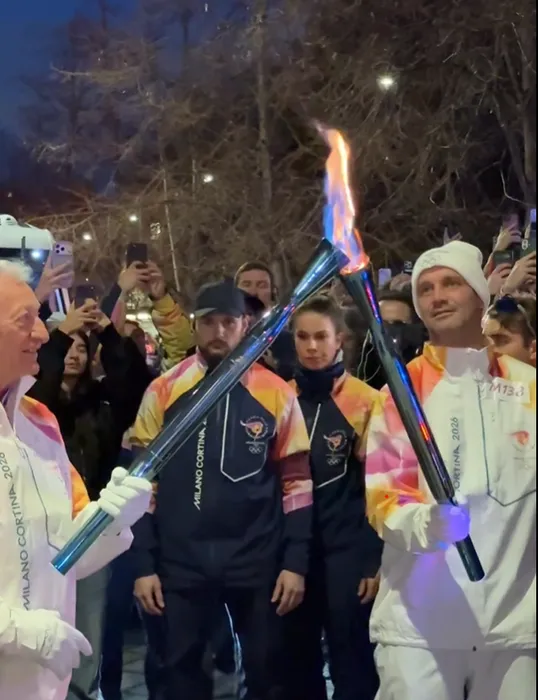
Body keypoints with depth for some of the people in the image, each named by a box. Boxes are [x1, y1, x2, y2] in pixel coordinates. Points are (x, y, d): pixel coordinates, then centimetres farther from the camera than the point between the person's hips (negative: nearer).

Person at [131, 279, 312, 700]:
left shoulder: (277, 394, 0)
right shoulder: (163, 392, 1)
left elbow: (296, 480, 2)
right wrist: (143, 563, 1)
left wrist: (295, 562, -3)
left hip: (257, 563, 0)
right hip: (180, 563, 1)